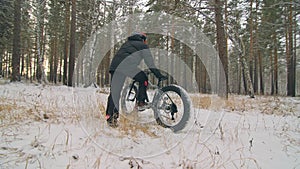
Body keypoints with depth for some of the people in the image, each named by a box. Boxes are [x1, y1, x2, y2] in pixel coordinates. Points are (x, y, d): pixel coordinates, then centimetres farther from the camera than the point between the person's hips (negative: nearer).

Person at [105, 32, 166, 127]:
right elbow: (149, 62, 11)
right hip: (126, 65, -6)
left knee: (114, 92, 7)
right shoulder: (143, 45, 19)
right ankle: (141, 101, 7)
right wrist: (158, 74, 14)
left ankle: (110, 117, 6)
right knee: (143, 79, 12)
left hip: (114, 65, 7)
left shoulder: (127, 43, 38)